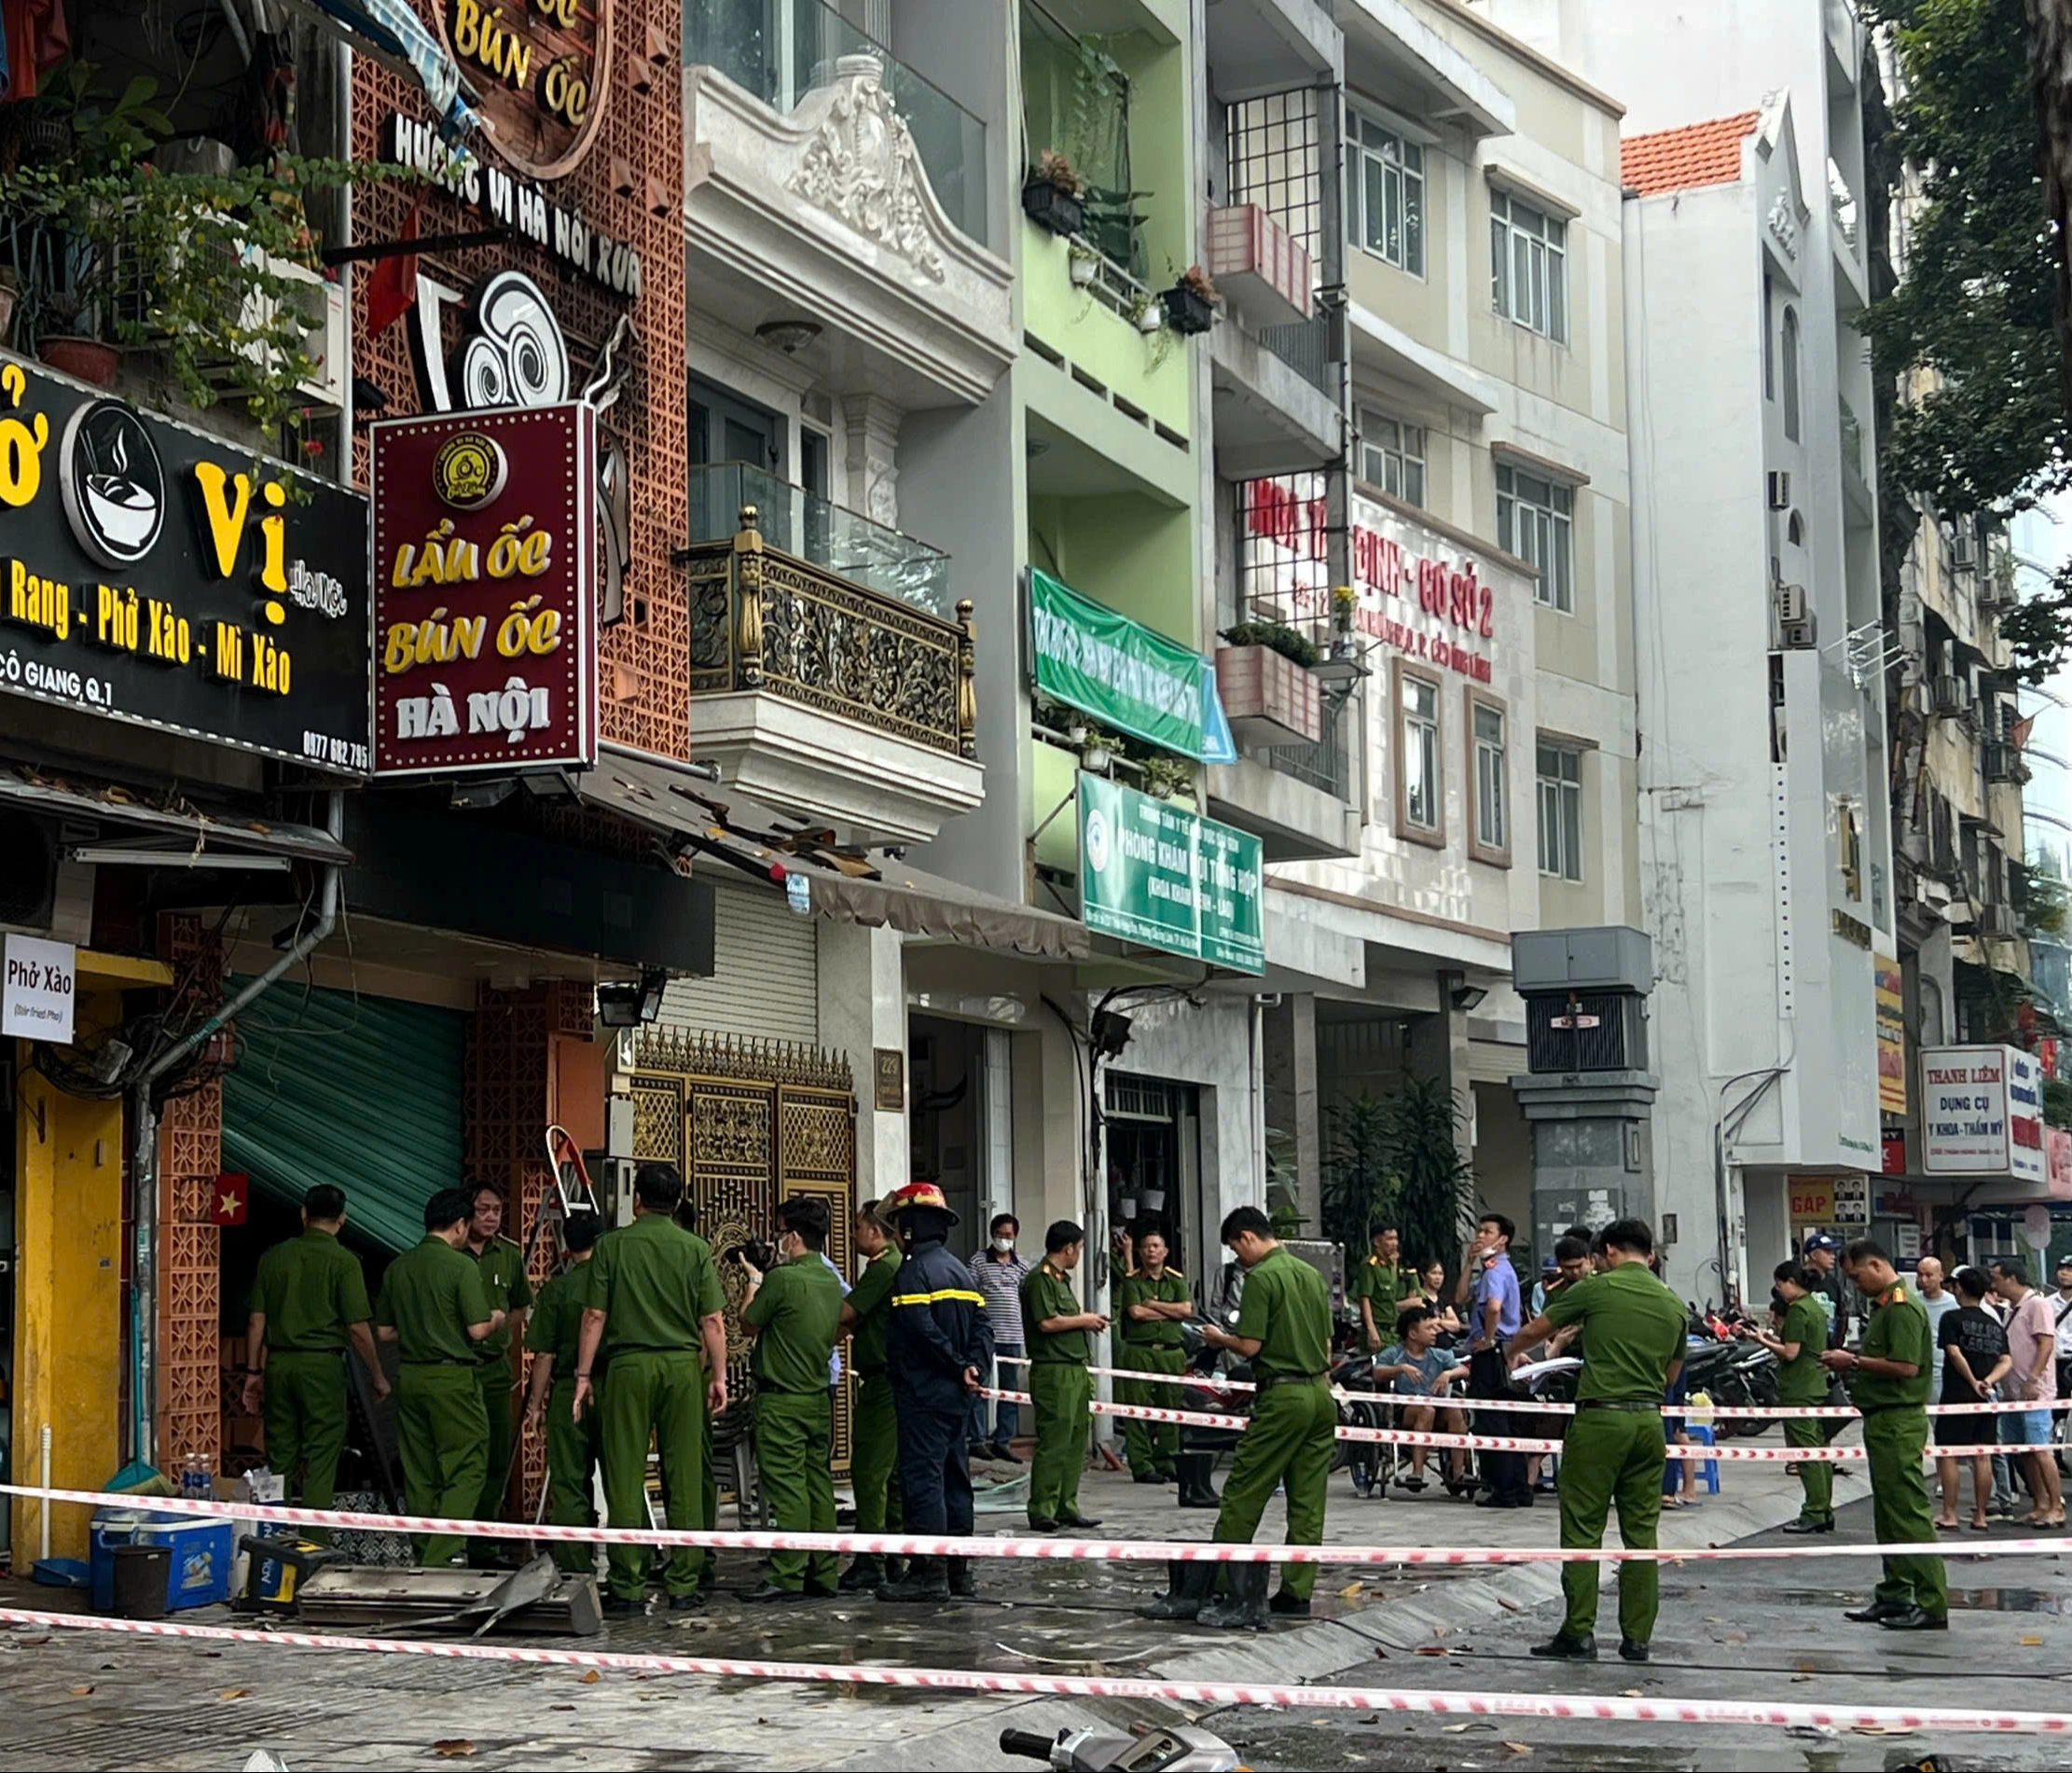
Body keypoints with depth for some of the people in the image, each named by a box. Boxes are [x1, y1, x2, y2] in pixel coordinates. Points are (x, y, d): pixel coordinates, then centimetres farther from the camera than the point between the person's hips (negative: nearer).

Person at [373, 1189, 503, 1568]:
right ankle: (439, 1555, -12)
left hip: (409, 1375, 7)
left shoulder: (397, 1267, 8)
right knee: (466, 1467, -1)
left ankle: (425, 1555, 16)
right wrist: (496, 1321, 6)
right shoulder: (462, 1265, -11)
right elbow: (477, 1329, -15)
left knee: (418, 1471, 11)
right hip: (451, 1376, -7)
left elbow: (384, 1331, 12)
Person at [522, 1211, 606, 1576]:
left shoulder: (557, 1289, -6)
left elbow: (544, 1356, -5)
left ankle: (574, 1570, 3)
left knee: (570, 1487, 4)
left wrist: (536, 1403, 4)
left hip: (569, 1393, -2)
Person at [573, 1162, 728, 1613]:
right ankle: (683, 1584, 6)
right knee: (685, 1478, 5)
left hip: (628, 1364, -1)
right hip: (684, 1365, 1)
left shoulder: (612, 1245, 1)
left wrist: (584, 1376, 4)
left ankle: (629, 1587, 1)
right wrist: (718, 1377, 8)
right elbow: (713, 1321, 1)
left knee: (626, 1478, 2)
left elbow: (594, 1317, -1)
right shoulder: (695, 1248, 4)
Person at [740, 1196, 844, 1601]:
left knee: (786, 1488, -6)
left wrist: (754, 1280, 11)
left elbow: (748, 1324, -5)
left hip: (782, 1399, -8)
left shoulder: (782, 1278, -16)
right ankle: (824, 1573, 13)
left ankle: (788, 1578, -7)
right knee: (819, 1484, 10)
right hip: (821, 1395, 8)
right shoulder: (831, 1280, 7)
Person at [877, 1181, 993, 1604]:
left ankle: (929, 1572, -7)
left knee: (922, 1477, -6)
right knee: (954, 1476, 13)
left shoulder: (913, 1272, -13)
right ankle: (958, 1569, 17)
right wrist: (974, 1366, -3)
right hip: (956, 1394, 9)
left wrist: (959, 1365, -12)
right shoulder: (960, 1270, 15)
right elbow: (982, 1323, 9)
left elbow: (924, 1331, -22)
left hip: (923, 1392, -9)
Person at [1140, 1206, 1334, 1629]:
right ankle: (1297, 1592, 10)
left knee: (1242, 1497, -2)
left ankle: (1204, 1589, 2)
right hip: (1321, 1393, 8)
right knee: (1309, 1502, 8)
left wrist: (1219, 1338, 5)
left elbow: (1250, 1346, -14)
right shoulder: (1312, 1275, 14)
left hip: (1283, 1396, -8)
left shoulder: (1262, 1277, -10)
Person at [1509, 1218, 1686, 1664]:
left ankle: (1579, 1634, 0)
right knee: (1642, 1533, 9)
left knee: (1582, 1529, 1)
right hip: (1649, 1422, 5)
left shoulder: (1597, 1289, -3)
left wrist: (1512, 1351, 29)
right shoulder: (1673, 1304, 10)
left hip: (1600, 1418, -5)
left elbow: (1532, 1331, 8)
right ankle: (1637, 1637, 10)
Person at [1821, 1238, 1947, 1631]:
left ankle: (1933, 1605, -8)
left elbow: (1906, 1366, -24)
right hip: (1885, 1421, 11)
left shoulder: (1901, 1307, -16)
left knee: (1909, 1513, -10)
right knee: (1888, 1514, 15)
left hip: (1898, 1423, -11)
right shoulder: (1884, 1305, 17)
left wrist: (1854, 1361, -16)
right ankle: (1894, 1596, 22)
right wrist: (1851, 1366, 9)